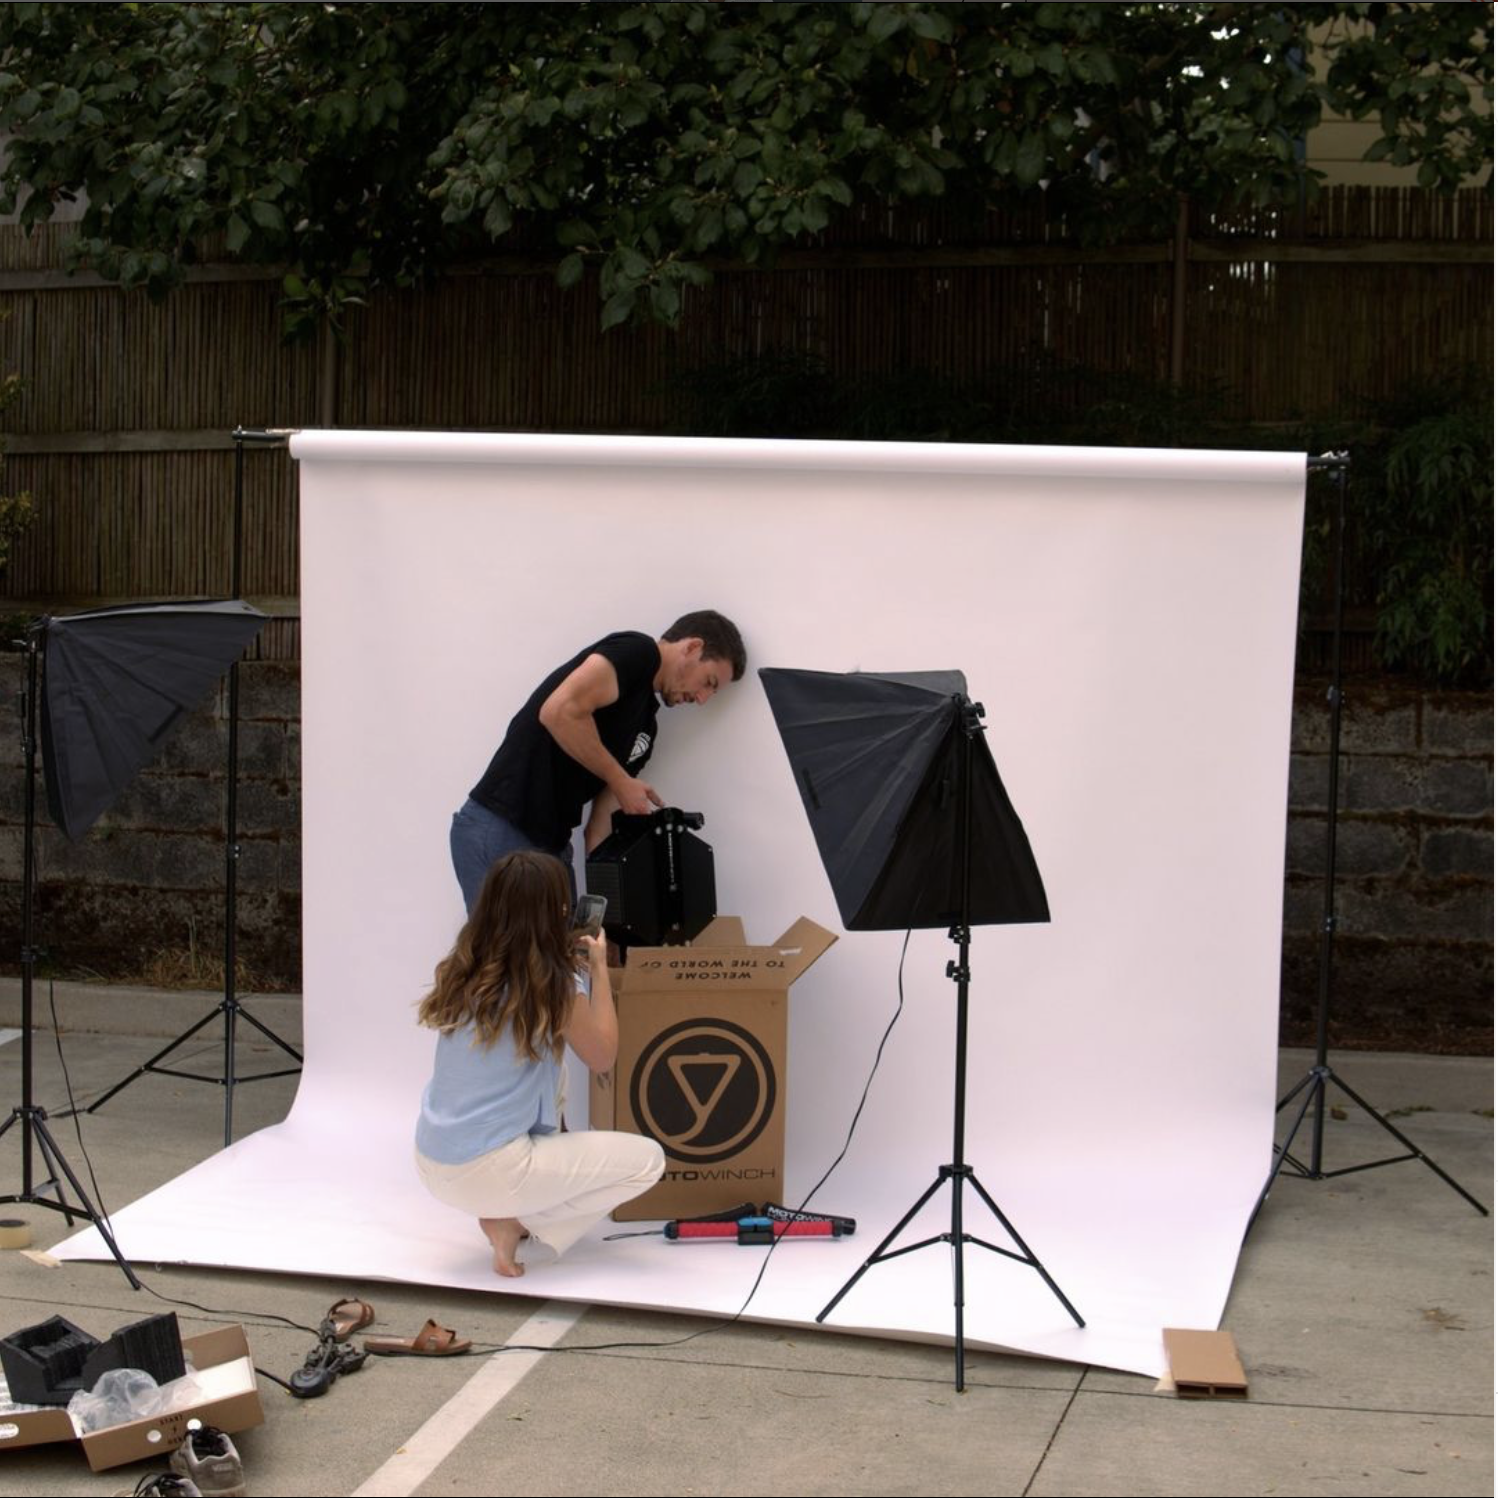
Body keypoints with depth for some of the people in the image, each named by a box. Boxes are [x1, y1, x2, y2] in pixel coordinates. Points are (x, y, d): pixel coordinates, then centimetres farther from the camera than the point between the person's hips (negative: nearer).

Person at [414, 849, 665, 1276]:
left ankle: (514, 1212, 19)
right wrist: (598, 967, 7)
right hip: (487, 1175, -7)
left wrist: (570, 962, 24)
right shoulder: (554, 985, -16)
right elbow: (602, 1058, 0)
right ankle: (515, 1223, -1)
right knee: (648, 1159, 4)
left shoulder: (463, 969, 2)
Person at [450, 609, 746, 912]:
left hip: (551, 845, 9)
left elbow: (598, 829, 15)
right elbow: (560, 712, -22)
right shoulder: (637, 652, -6)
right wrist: (622, 781, -12)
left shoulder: (645, 725, 17)